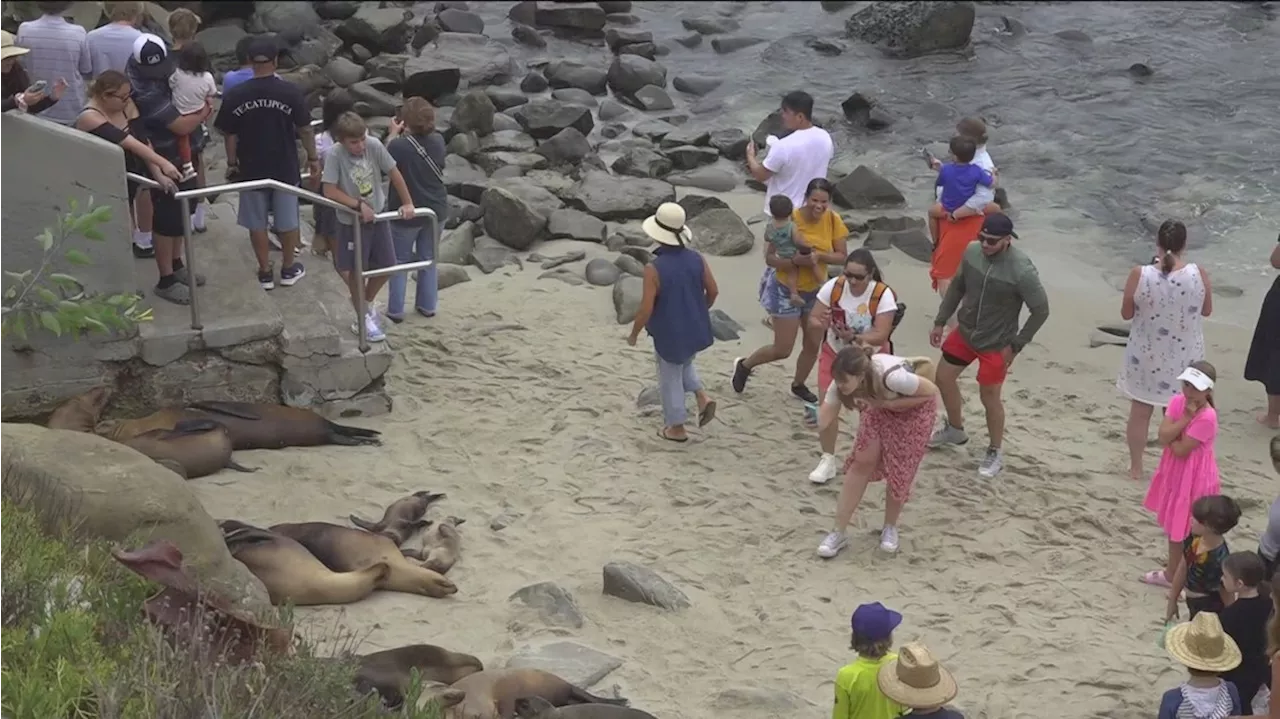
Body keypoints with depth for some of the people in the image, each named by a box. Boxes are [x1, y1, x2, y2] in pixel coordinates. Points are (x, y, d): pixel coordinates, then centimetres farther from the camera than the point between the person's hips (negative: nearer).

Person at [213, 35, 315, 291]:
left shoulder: (235, 95, -11)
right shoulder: (290, 92, -14)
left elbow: (229, 135, -3)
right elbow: (304, 129, -8)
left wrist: (232, 162, 12)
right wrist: (313, 157, 7)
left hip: (251, 169, 1)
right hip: (285, 168, -1)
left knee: (257, 223, 14)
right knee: (287, 220, 15)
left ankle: (265, 273, 22)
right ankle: (289, 269, 27)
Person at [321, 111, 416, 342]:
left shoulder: (374, 145, -15)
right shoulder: (335, 155, -24)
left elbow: (393, 173, -4)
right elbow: (330, 192, -23)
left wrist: (407, 203, 0)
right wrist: (359, 205, -25)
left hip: (378, 216, 4)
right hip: (352, 222, -4)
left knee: (386, 266, 12)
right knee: (357, 270, 8)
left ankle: (367, 302, 39)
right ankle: (363, 319, 26)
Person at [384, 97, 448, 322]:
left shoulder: (399, 145, -24)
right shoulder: (438, 141, -10)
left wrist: (393, 134, 4)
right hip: (436, 211, 4)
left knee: (399, 262, 13)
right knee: (429, 259, 20)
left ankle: (395, 311, 18)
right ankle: (427, 306, 29)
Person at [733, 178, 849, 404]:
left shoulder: (833, 221, -12)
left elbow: (843, 256, -7)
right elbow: (769, 257, -21)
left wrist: (819, 256, -26)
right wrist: (796, 260, -37)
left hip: (816, 291, 5)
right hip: (786, 291, -4)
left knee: (813, 345, 14)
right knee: (782, 350, 0)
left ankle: (798, 385, 40)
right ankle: (745, 365, 28)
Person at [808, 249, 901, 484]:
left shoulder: (883, 295, -25)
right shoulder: (833, 287, -19)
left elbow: (881, 335, -28)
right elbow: (813, 319, -15)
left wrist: (854, 337, -43)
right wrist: (821, 324, -39)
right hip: (834, 353, 2)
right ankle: (828, 460, 5)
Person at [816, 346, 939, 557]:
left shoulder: (891, 376, -44)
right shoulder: (841, 382, -29)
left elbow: (931, 391, -28)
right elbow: (823, 423, -25)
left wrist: (889, 404, -33)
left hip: (915, 405, -4)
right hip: (879, 403, 4)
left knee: (899, 469, -4)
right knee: (862, 461, -2)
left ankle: (890, 528, 21)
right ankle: (838, 532, 6)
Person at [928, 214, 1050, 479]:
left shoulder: (1021, 270, -28)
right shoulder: (972, 252, -12)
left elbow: (1041, 310, -18)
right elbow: (957, 287, 5)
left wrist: (1015, 345, -15)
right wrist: (940, 322, 6)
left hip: (995, 344, -6)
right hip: (964, 332, 6)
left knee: (990, 397, 4)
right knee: (944, 378, 17)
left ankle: (995, 453, 27)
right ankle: (955, 429, 42)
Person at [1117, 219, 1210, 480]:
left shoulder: (1140, 275, -21)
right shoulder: (1198, 274, -17)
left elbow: (1126, 313, -7)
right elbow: (1206, 311, 0)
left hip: (1146, 355, -1)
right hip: (1183, 358, 1)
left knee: (1140, 411, 17)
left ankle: (1136, 468, 31)